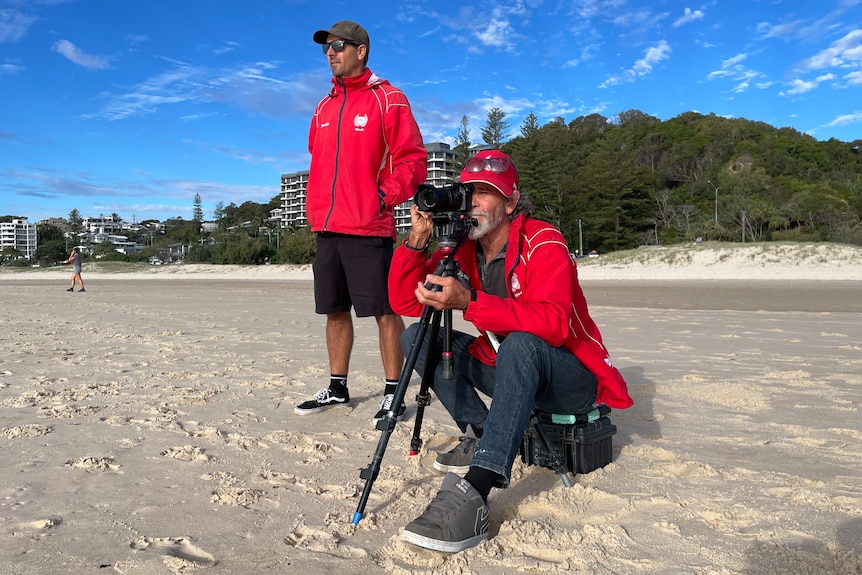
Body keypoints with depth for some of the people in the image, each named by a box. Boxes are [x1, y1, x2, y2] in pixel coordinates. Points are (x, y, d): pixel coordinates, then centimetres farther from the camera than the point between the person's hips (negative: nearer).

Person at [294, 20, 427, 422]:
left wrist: (385, 197, -15)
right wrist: (314, 208, 14)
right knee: (334, 310, 12)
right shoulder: (325, 107, 19)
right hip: (326, 228, 7)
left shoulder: (387, 99, -1)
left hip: (369, 228, -7)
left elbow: (412, 159, -5)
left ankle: (393, 394, 7)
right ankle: (337, 388, 24)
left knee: (384, 311, -2)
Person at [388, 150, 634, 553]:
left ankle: (472, 495, -45)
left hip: (572, 379, -6)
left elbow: (554, 324, -35)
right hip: (508, 371, 7)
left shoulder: (543, 243, -18)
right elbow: (404, 303, -5)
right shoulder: (461, 250, 1)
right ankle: (480, 434, -6)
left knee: (520, 343, -39)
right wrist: (417, 240, -18)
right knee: (417, 337, -5)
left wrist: (469, 302, -43)